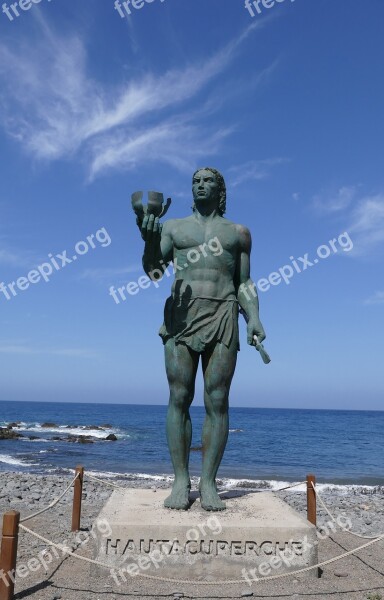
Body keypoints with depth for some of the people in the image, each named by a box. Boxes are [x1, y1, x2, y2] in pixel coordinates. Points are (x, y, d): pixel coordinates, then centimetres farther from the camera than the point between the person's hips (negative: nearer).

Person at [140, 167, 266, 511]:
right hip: (181, 315, 0)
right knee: (179, 398, -5)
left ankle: (208, 483, 2)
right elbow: (153, 272, 6)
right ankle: (181, 481, 2)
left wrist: (254, 318, -2)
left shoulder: (238, 232, 19)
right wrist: (150, 241, -14)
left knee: (217, 401, -4)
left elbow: (244, 283, 15)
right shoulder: (173, 227, 17)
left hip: (223, 317, 0)